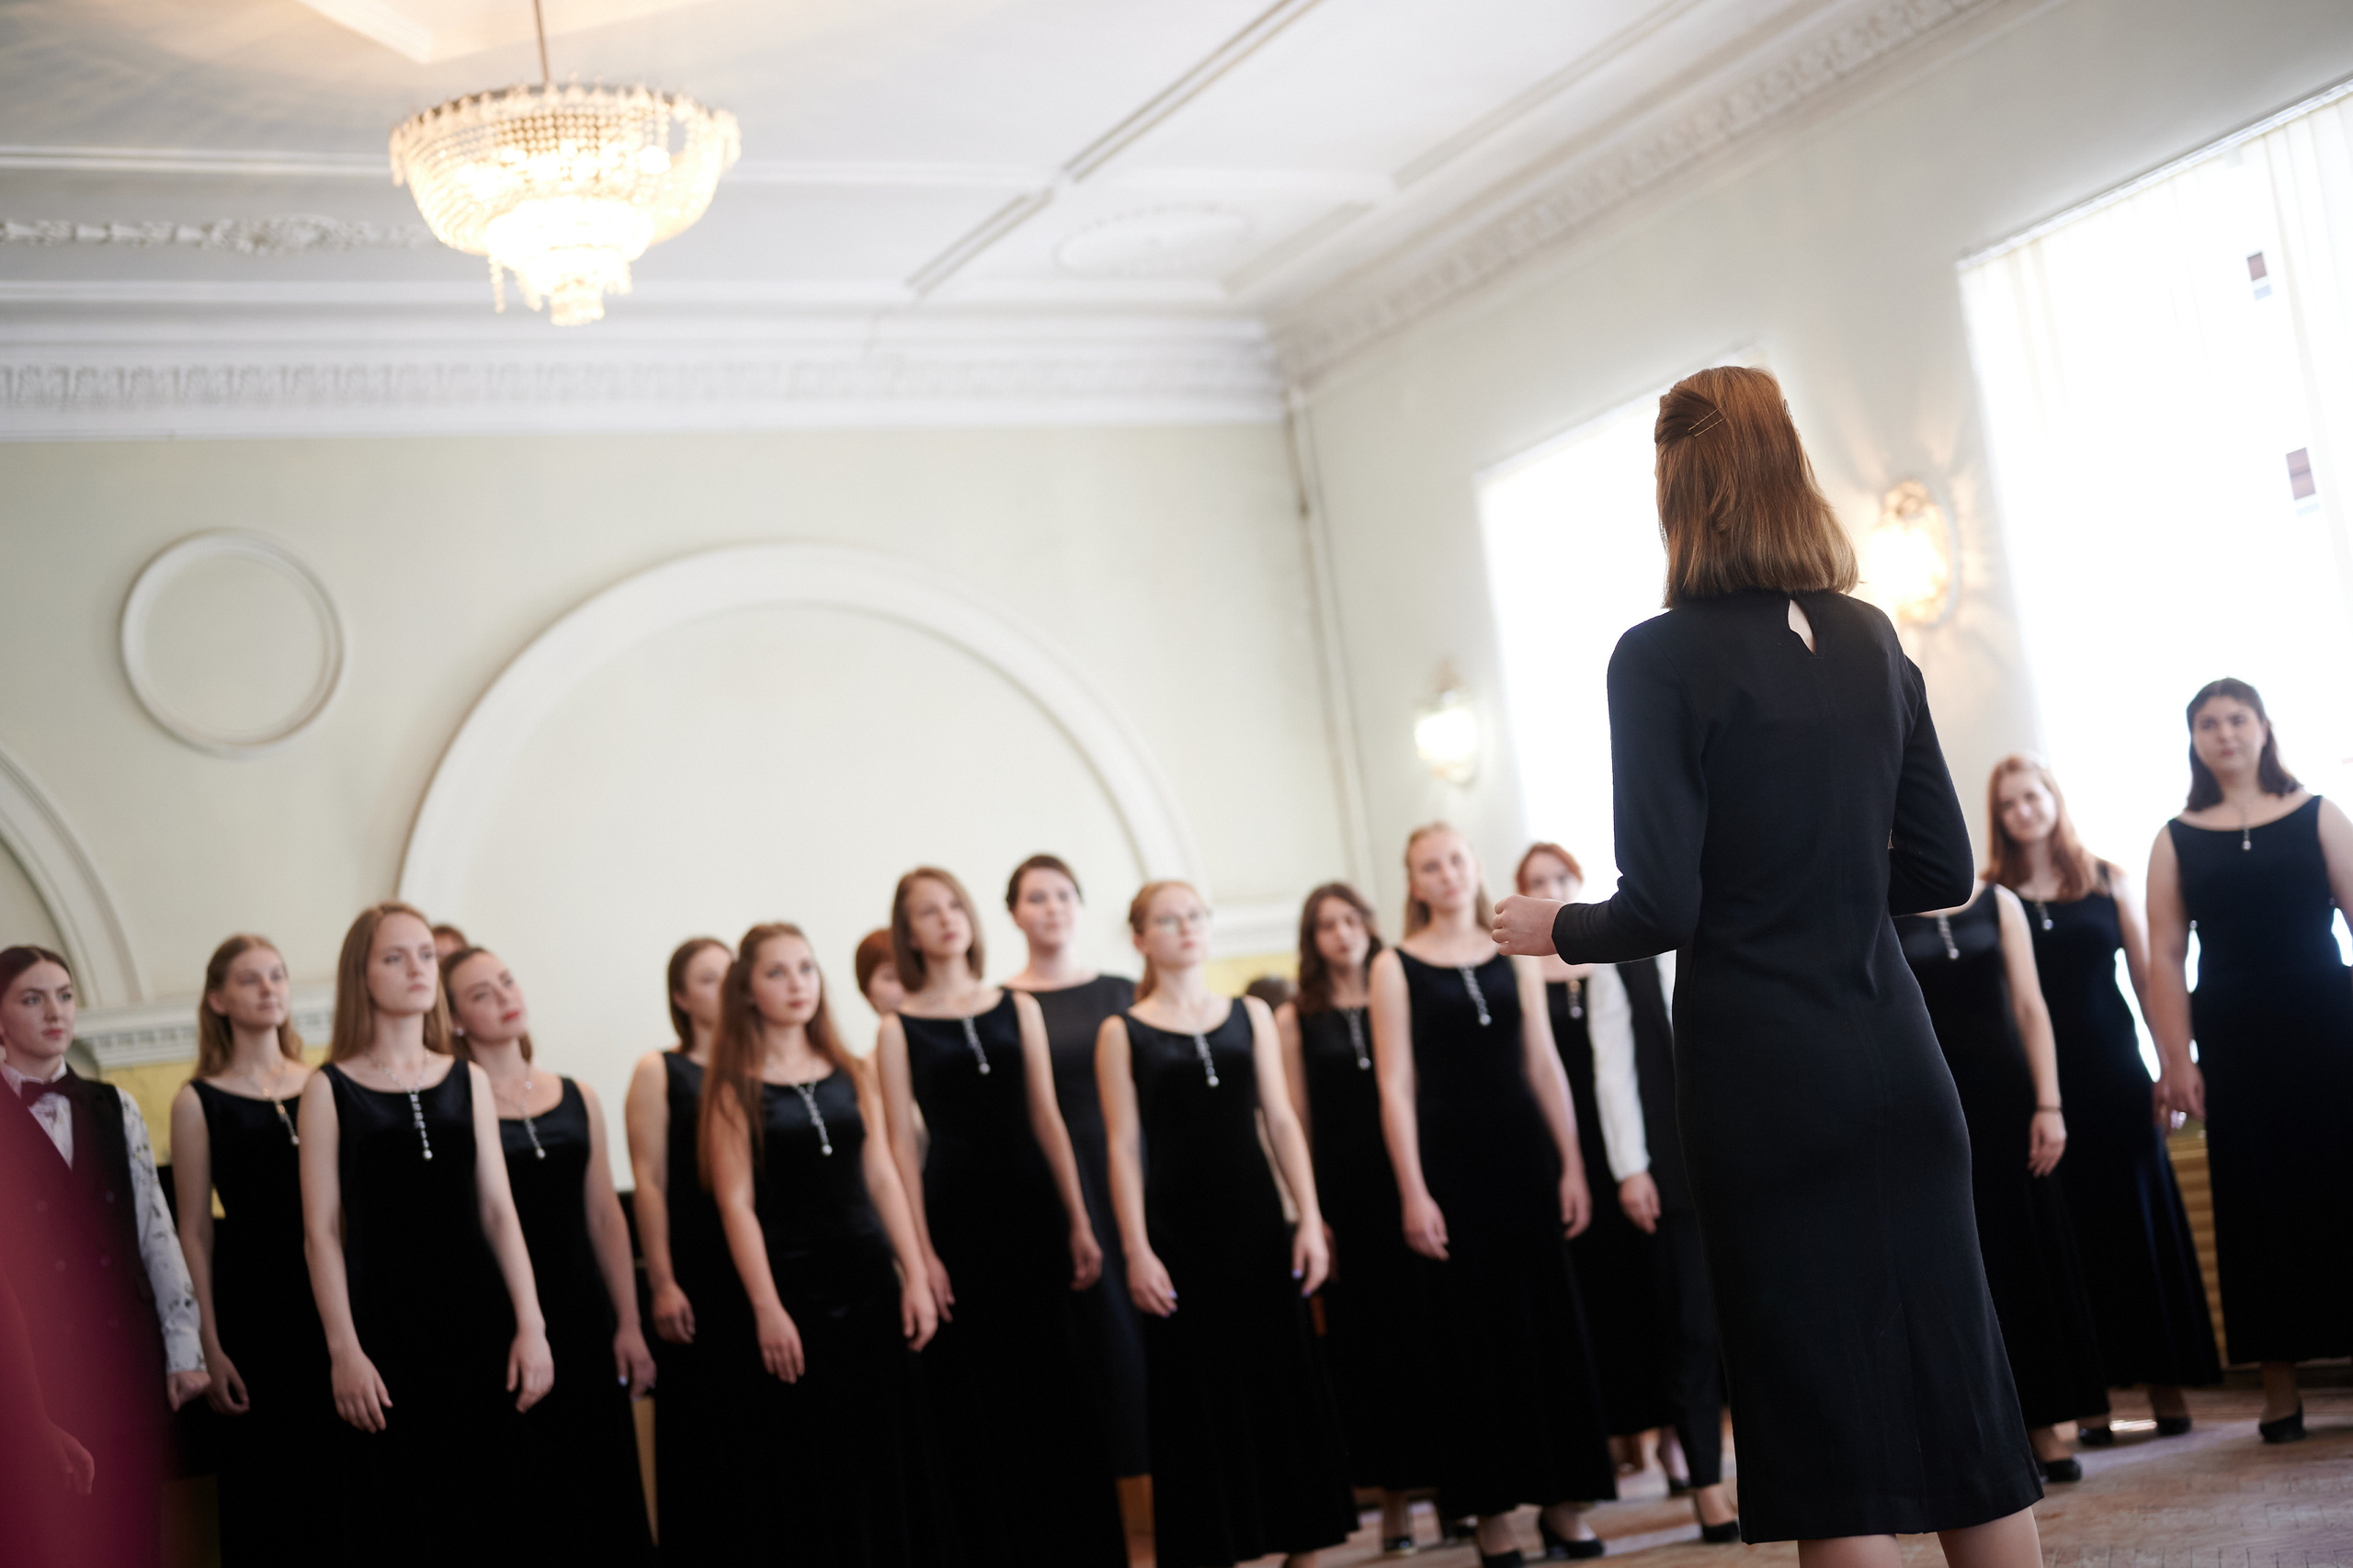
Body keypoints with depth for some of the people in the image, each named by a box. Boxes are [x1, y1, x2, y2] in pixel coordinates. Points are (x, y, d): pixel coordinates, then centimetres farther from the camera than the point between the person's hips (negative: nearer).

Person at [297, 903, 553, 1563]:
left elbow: (498, 1211, 7)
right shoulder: (330, 1089, 1)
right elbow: (322, 1232, -2)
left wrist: (531, 1326, -1)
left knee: (490, 1514, 4)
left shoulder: (469, 1080, 10)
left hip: (479, 1322, 3)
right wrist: (344, 1351, -9)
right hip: (386, 1326, -3)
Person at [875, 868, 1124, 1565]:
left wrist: (1079, 1224, 3)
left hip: (1031, 1202, 2)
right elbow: (902, 1145, -3)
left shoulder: (1018, 1008, 8)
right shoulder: (900, 1028, 0)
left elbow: (1047, 1120, 8)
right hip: (956, 1208, -2)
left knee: (1058, 1388, 6)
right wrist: (923, 1254, -9)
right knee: (981, 1399, 2)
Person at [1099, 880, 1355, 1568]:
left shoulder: (1251, 1015, 9)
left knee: (1287, 1381, 4)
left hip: (1259, 1222, 3)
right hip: (1179, 1231, -3)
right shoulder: (1122, 1033, 1)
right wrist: (1137, 1250, -10)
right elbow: (1124, 1147, -3)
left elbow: (1281, 1122, 6)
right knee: (1198, 1398, 2)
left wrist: (1310, 1219, -2)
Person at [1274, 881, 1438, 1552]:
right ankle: (1392, 1496, 9)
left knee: (1428, 1332, 0)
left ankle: (1446, 1477, 9)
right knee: (1365, 1339, 3)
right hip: (1343, 1192, 0)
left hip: (1409, 1181, 1)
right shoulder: (1295, 1018, 5)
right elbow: (1298, 1123, 2)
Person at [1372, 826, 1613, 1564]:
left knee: (1552, 1323, 3)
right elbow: (1396, 1087, -3)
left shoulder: (1514, 956, 9)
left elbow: (1545, 1066, 9)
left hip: (1525, 1151, 3)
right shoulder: (1396, 967, 0)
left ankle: (1564, 1501, 12)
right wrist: (1413, 1194, -9)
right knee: (1477, 1334, 1)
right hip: (1449, 1161, -3)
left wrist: (1572, 1165, 2)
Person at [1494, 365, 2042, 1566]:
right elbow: (1943, 869, 11)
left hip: (1765, 1077, -5)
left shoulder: (1665, 657, -10)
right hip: (1894, 1060, 5)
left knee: (1827, 1421, 3)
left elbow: (1660, 910, -13)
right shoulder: (1870, 641, 6)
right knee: (1956, 1392, 12)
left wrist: (1555, 929, 6)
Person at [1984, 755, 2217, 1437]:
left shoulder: (2107, 880, 7)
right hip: (2044, 1081, -1)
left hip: (2116, 1073, 1)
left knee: (2144, 1219, 3)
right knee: (2071, 1232, 2)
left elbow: (2146, 978, 6)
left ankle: (2167, 1383, 12)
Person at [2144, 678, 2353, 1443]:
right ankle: (2279, 1390, 8)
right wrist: (2177, 1061, -6)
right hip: (2233, 1044, 1)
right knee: (2259, 1205, 3)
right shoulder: (2176, 841, 7)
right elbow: (2164, 958, 2)